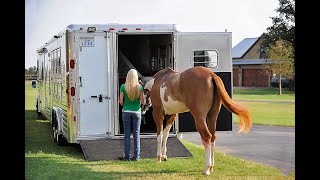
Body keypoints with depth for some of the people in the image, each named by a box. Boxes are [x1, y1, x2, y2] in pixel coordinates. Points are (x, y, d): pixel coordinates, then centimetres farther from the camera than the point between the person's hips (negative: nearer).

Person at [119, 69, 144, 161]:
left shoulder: (123, 87, -6)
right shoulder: (140, 87, -5)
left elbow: (121, 101, -3)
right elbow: (142, 101, -4)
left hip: (126, 112, 0)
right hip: (137, 112, 0)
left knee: (127, 134, 6)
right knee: (136, 134, 6)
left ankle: (127, 156, 7)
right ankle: (136, 156, 6)